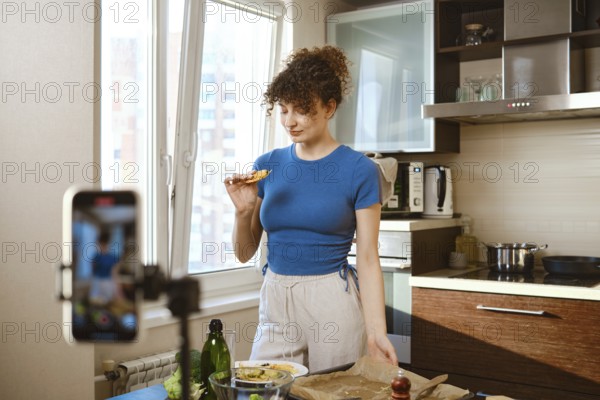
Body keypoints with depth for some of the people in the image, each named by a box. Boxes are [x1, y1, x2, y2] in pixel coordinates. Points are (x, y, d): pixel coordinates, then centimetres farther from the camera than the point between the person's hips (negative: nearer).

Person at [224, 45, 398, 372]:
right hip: (275, 300, 3)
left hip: (334, 301, -3)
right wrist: (243, 210, -12)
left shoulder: (358, 170, -7)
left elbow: (367, 258, -7)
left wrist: (376, 331, -16)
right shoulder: (267, 166, 3)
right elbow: (244, 253, 7)